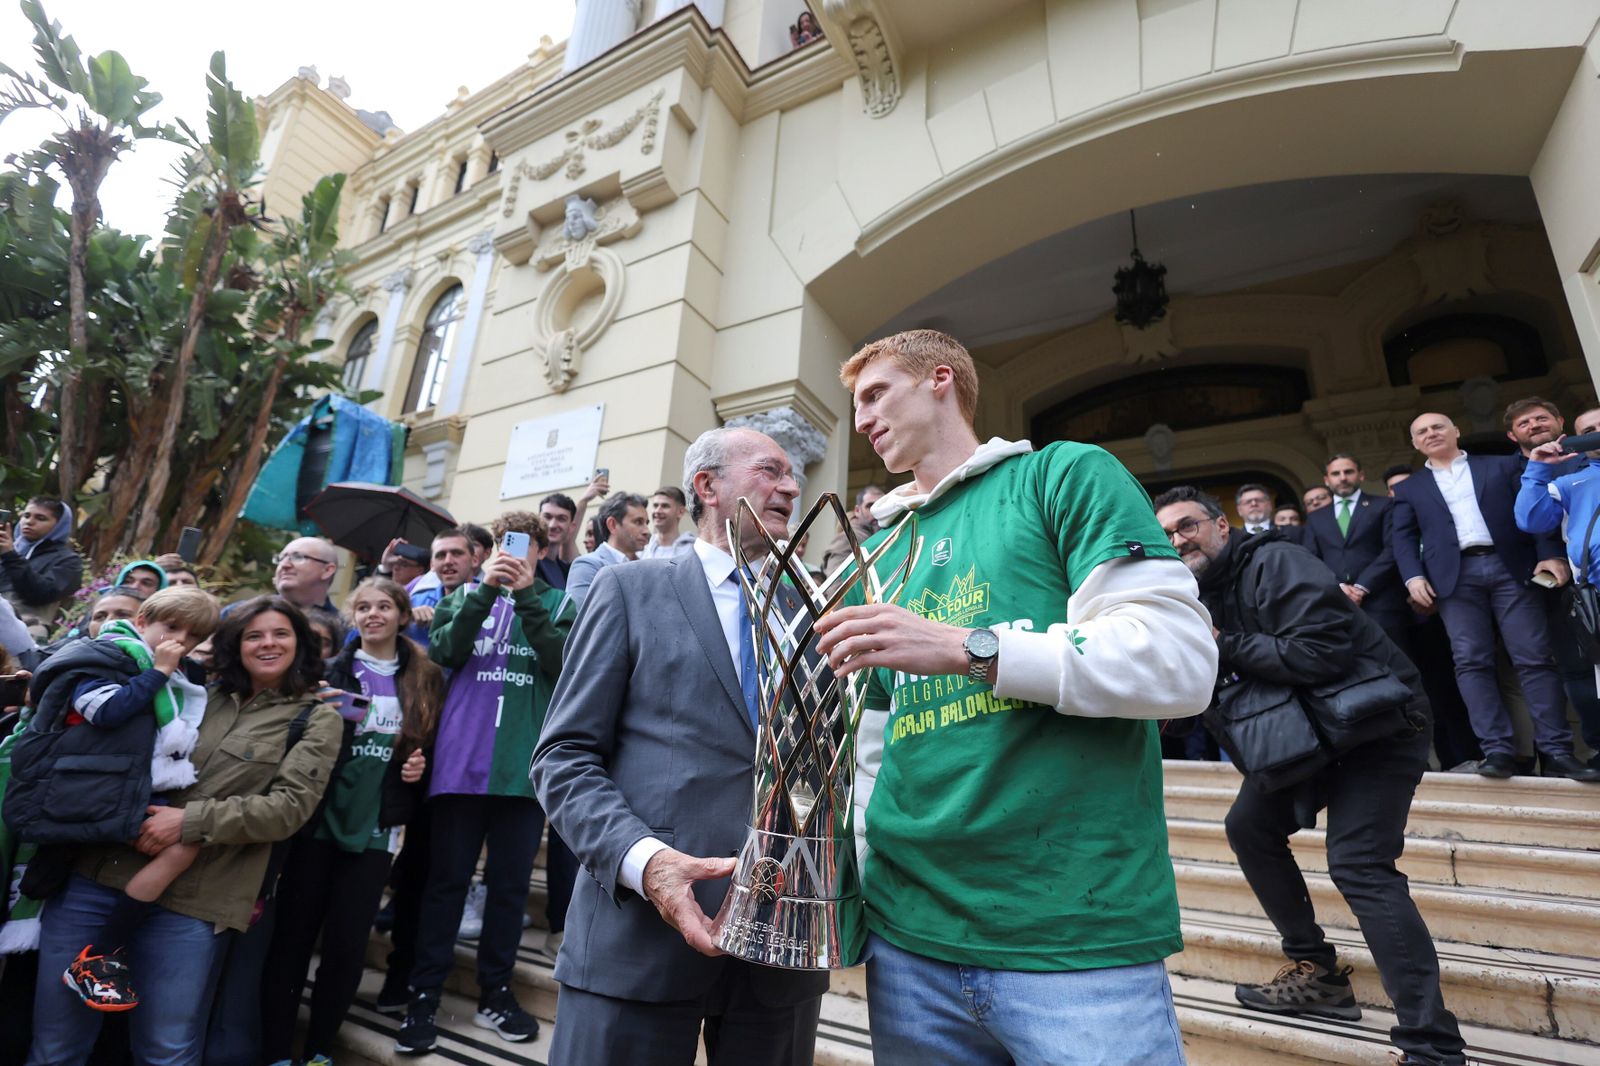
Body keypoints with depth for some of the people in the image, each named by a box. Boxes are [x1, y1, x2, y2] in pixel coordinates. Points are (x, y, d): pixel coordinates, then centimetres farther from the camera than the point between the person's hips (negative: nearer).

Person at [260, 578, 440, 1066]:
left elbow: (431, 745, 14)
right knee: (293, 935, 3)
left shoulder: (425, 679, 5)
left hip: (375, 828, 1)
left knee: (347, 944, 5)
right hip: (318, 820, -1)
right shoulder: (330, 670, 1)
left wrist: (420, 765, -5)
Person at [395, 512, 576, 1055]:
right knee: (446, 879, 8)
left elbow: (563, 664, -11)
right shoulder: (467, 593, 11)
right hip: (462, 758, 1)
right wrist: (485, 590, -16)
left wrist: (526, 596, -17)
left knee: (510, 883, 10)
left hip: (524, 764, 0)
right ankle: (424, 993, 22)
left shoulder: (559, 602, 6)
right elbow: (443, 650, -5)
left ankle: (495, 990, 26)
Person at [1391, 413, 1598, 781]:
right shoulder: (1409, 489, 17)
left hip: (1511, 567, 0)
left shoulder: (1503, 465, 17)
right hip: (1455, 576, 0)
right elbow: (1404, 538, 9)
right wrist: (1413, 575, -7)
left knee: (1535, 657, -5)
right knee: (1471, 661, -8)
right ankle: (1497, 749, -8)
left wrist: (1550, 553, -5)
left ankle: (1556, 750, -1)